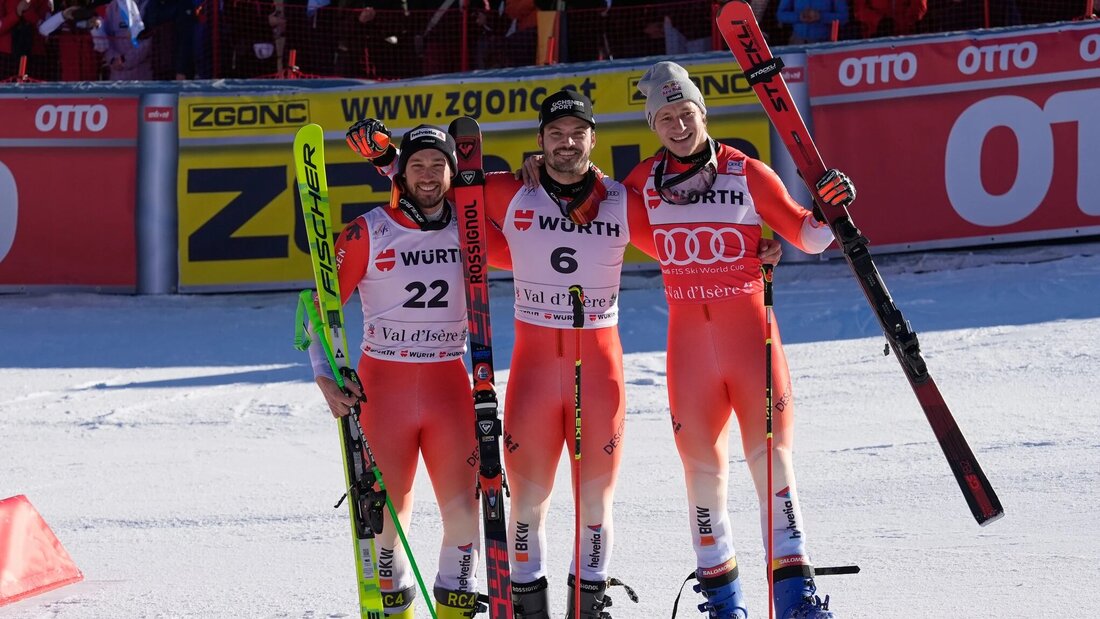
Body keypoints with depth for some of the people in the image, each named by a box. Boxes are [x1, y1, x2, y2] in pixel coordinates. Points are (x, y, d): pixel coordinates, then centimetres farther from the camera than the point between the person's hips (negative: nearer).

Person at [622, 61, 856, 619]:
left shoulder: (747, 174, -1)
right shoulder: (644, 184, 6)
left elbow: (807, 238, 5)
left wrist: (829, 211, -15)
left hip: (750, 330, -2)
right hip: (688, 338, 2)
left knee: (770, 454, -11)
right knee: (703, 467, 3)